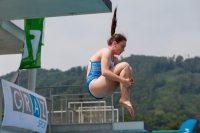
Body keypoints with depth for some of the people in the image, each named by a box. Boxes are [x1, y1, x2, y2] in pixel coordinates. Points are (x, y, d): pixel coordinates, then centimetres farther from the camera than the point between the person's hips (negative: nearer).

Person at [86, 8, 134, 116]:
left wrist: (128, 81, -9)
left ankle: (125, 99, -8)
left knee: (128, 70, 7)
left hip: (100, 92, 9)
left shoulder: (114, 58, 20)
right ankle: (124, 99, -21)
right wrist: (123, 80, -24)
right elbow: (104, 72, -23)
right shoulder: (106, 51, -8)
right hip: (94, 85, -9)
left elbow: (116, 74, 13)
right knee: (125, 66, -16)